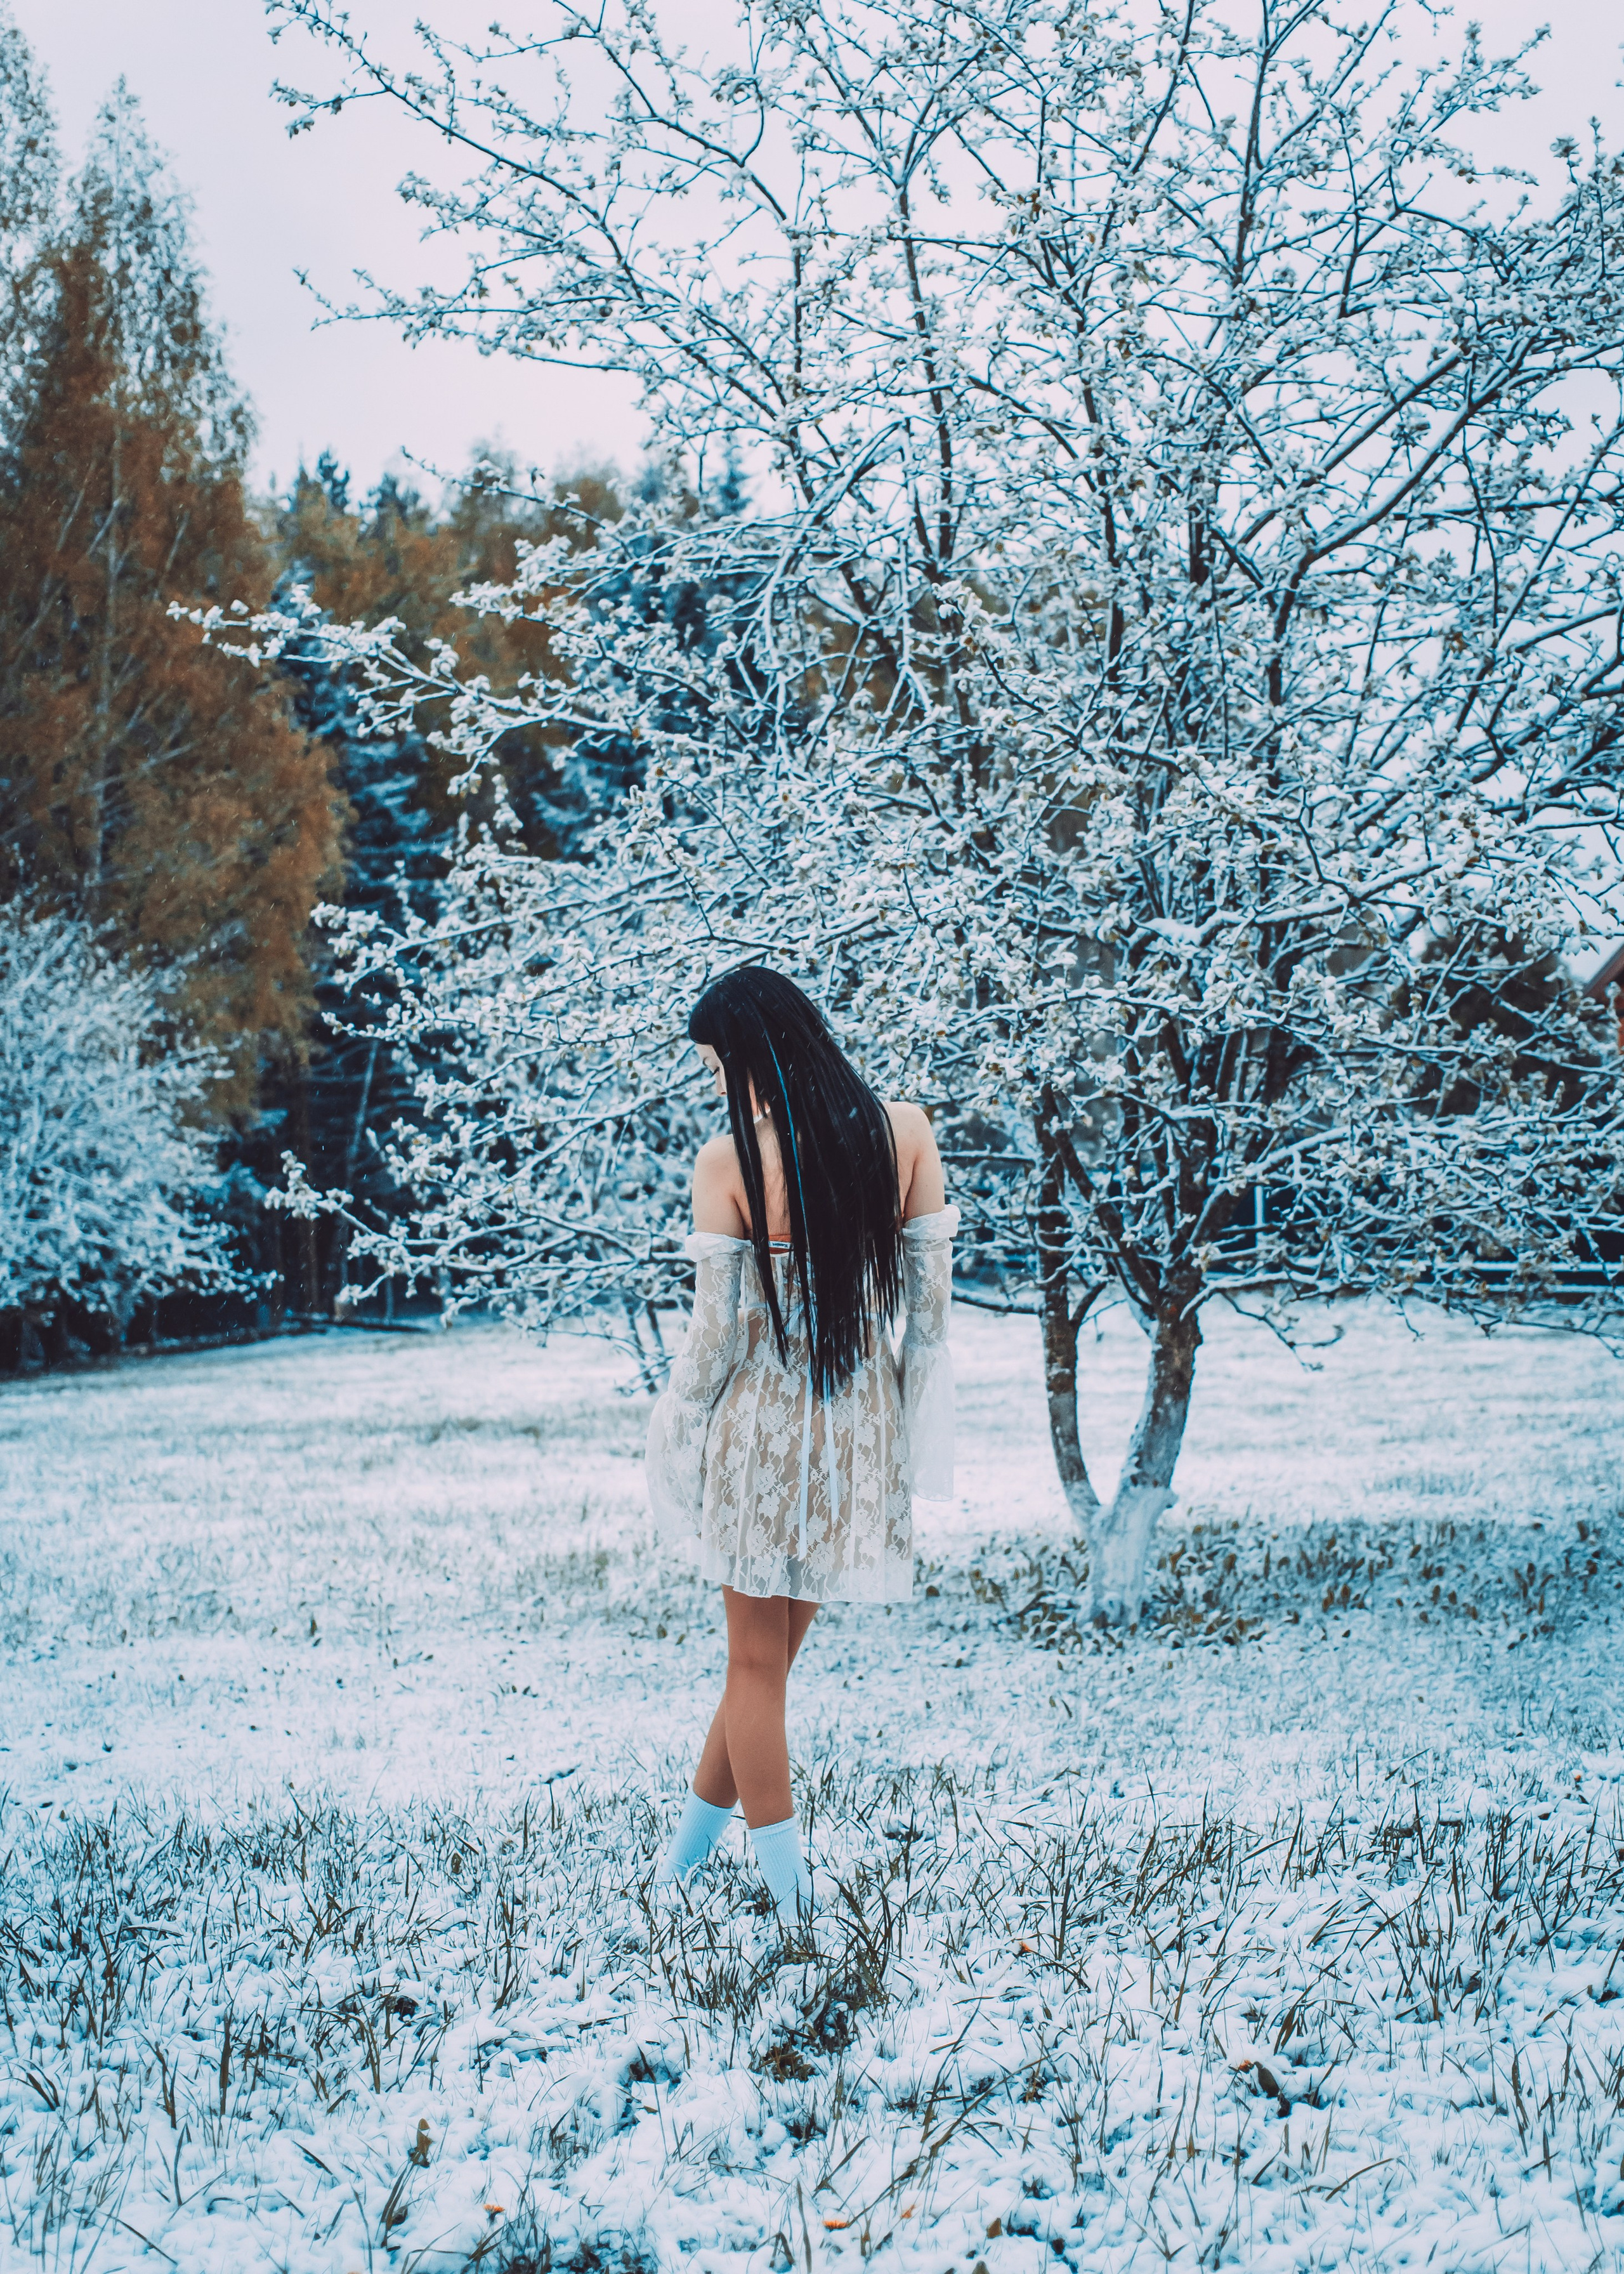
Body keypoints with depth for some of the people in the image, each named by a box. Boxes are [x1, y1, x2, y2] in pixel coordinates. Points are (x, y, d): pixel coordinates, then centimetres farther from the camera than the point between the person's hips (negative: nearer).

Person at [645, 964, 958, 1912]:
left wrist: (679, 1435, 3)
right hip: (864, 1424, 4)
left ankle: (790, 1888, 16)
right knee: (773, 1651, 18)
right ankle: (689, 1846, 32)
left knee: (757, 1663, 12)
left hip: (762, 1421, -4)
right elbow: (931, 1296, 0)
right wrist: (918, 1424, 10)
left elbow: (720, 1330, -11)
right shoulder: (905, 1132, -3)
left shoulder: (728, 1163, -14)